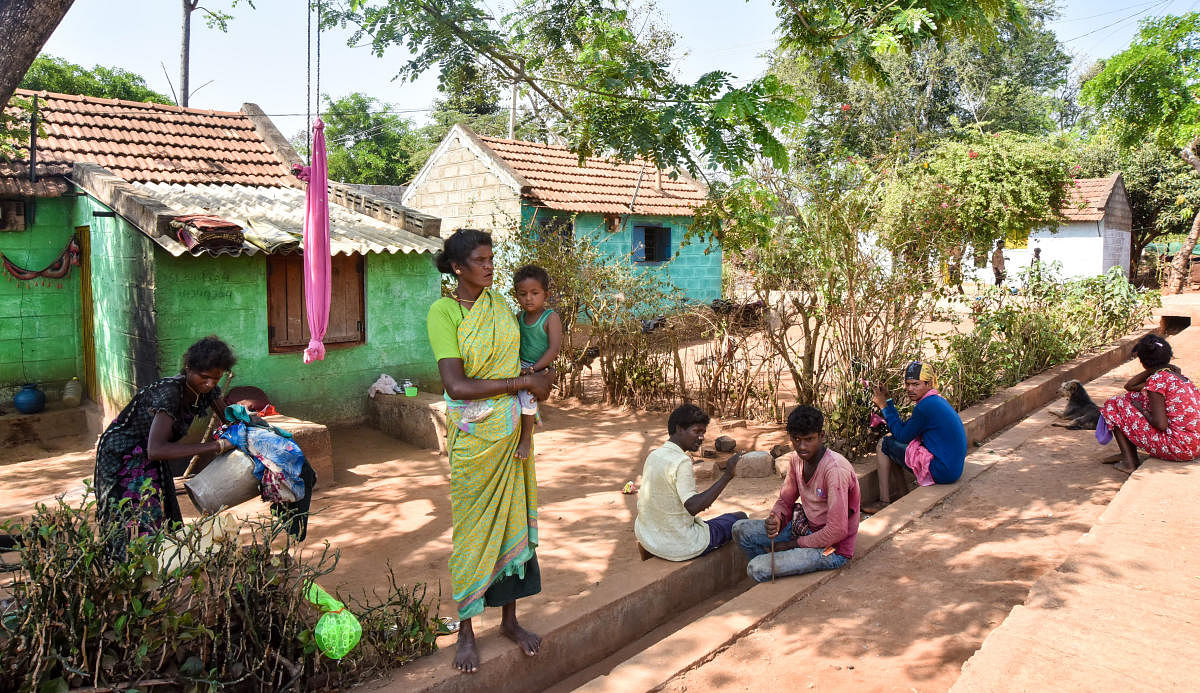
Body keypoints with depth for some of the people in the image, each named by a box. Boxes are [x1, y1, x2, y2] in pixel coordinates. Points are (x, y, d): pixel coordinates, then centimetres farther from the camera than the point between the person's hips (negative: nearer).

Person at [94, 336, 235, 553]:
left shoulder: (206, 390, -11)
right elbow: (156, 450, -43)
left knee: (162, 521, 9)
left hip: (149, 461, 8)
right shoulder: (169, 391, -33)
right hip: (122, 457, -8)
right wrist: (215, 445, -43)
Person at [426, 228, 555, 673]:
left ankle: (509, 619, 27)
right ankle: (466, 631, 20)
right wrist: (522, 381, -18)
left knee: (512, 517, 11)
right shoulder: (442, 311, -12)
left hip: (510, 430, 5)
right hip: (473, 435, -5)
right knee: (473, 526, 4)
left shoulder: (499, 303, 6)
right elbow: (456, 386, -21)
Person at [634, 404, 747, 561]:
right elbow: (694, 507, -32)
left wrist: (699, 501, 14)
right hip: (679, 546, -8)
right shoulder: (681, 461, -22)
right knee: (741, 519, 10)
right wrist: (727, 475, -30)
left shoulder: (653, 456, 3)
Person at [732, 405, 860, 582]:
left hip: (832, 549, -8)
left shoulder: (835, 469, -27)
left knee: (756, 569, -20)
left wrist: (794, 544, -16)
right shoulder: (796, 459, -2)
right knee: (741, 530, 0)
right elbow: (785, 501, 11)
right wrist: (776, 518, -14)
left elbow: (837, 531, -26)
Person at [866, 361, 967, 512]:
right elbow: (906, 428, 12)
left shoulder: (926, 407, -20)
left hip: (940, 472, -10)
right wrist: (887, 401, 8)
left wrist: (885, 405, -5)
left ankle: (884, 503, 2)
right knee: (896, 444, 23)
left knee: (884, 444, -2)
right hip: (954, 468, 10)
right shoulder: (938, 400, 11)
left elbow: (902, 435, -10)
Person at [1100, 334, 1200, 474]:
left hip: (1179, 448, -9)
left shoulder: (1156, 380, -14)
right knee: (1132, 397, 21)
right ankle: (1129, 455, 26)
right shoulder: (1179, 377, 14)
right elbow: (1130, 386, 24)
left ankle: (1130, 462, 2)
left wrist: (1143, 412, -2)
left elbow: (1160, 424, -19)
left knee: (1114, 405, -1)